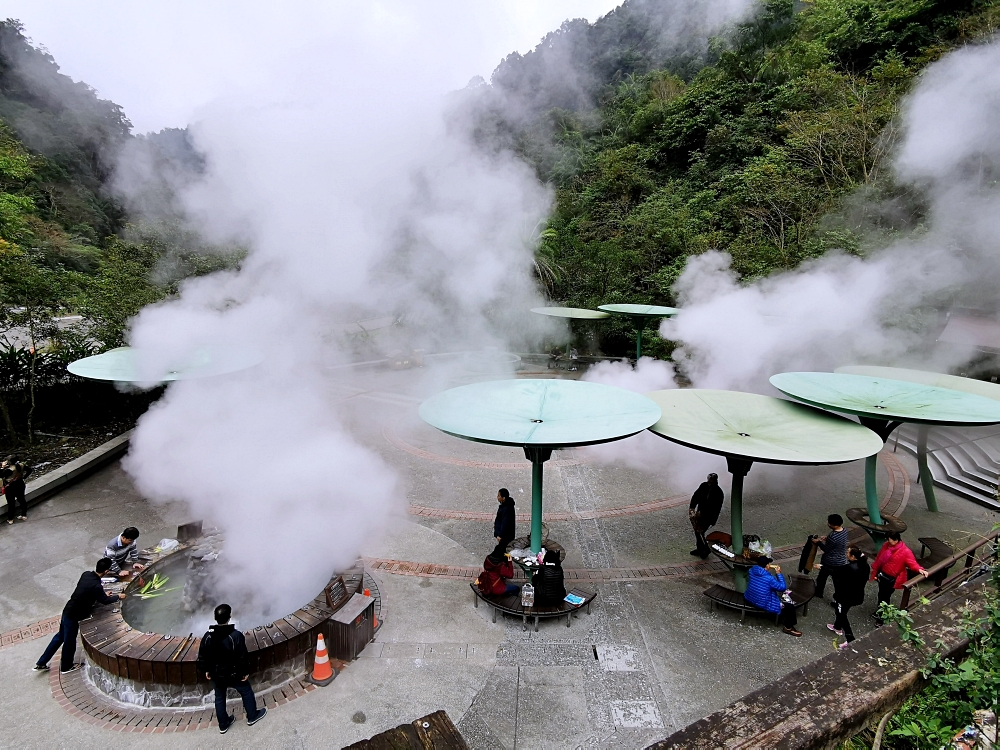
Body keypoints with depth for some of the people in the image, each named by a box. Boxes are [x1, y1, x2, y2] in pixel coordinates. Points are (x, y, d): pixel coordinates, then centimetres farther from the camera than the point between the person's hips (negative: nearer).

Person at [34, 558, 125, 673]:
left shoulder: (86, 574, -6)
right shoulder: (96, 585, -30)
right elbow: (104, 600, -13)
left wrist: (103, 594, 18)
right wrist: (118, 596, 3)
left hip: (67, 610, 8)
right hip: (73, 615, -8)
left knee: (60, 636, 25)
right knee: (69, 642, 14)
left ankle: (41, 664, 36)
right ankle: (66, 667, 36)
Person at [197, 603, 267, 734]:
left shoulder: (208, 636, -15)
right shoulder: (236, 636, -28)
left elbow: (202, 656, -2)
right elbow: (243, 657, -21)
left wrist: (206, 670, 15)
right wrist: (245, 672, -6)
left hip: (216, 675, 4)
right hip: (233, 674, -4)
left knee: (219, 698, 23)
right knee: (247, 692, 18)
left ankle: (223, 725, 37)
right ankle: (252, 716, 33)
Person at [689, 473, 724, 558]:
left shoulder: (719, 493, -23)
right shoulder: (704, 485, -7)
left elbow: (716, 508, -22)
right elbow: (695, 496, 1)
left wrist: (701, 513, -24)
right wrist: (692, 507, -12)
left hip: (709, 516, -6)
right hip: (700, 512, 6)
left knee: (699, 532, -5)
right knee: (697, 530, 14)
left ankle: (706, 549, 19)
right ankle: (700, 548, 36)